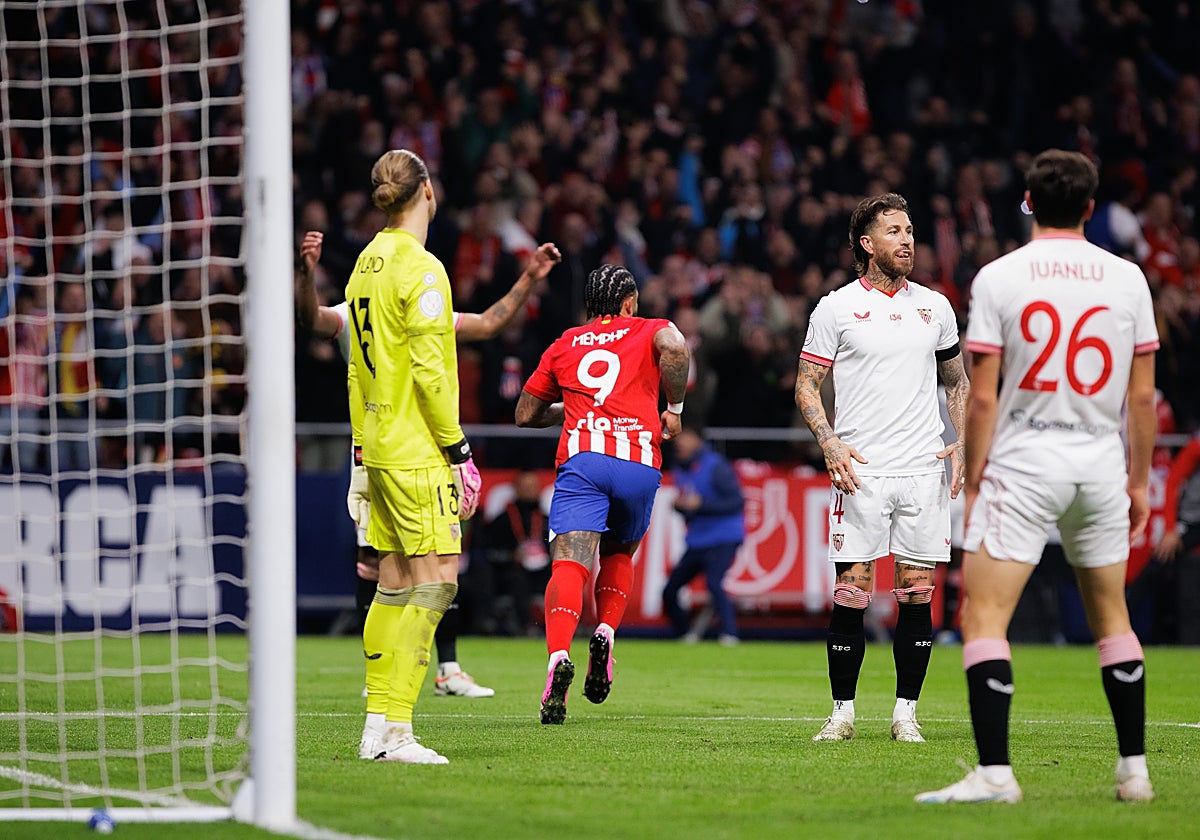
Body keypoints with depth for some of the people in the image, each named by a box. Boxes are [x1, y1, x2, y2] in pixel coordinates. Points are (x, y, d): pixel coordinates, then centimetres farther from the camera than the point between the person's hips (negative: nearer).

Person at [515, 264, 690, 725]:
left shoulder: (565, 344, 25)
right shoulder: (650, 331, 18)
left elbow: (526, 414, 28)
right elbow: (675, 349, -8)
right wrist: (674, 407, 4)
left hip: (581, 459, 0)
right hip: (639, 465, 0)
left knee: (569, 564, -14)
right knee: (618, 554, 26)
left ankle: (559, 657, -38)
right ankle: (605, 635, 2)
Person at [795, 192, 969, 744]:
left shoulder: (935, 307, 12)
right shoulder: (836, 308, 2)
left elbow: (957, 382, 21)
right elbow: (807, 385, 4)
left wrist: (964, 442, 6)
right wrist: (829, 441, -11)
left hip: (924, 471, 3)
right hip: (860, 471, -3)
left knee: (917, 591, 0)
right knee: (851, 594, -5)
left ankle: (906, 711, 8)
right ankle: (843, 712, 4)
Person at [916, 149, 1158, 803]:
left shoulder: (998, 277, -5)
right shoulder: (1127, 278, 3)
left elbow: (982, 398, -7)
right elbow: (1142, 395, 6)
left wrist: (971, 484, 0)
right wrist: (1139, 480, 15)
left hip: (1022, 464, -4)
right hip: (1101, 463, 4)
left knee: (982, 617, -5)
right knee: (1110, 618, 17)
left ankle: (994, 771, -17)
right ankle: (1134, 770, 18)